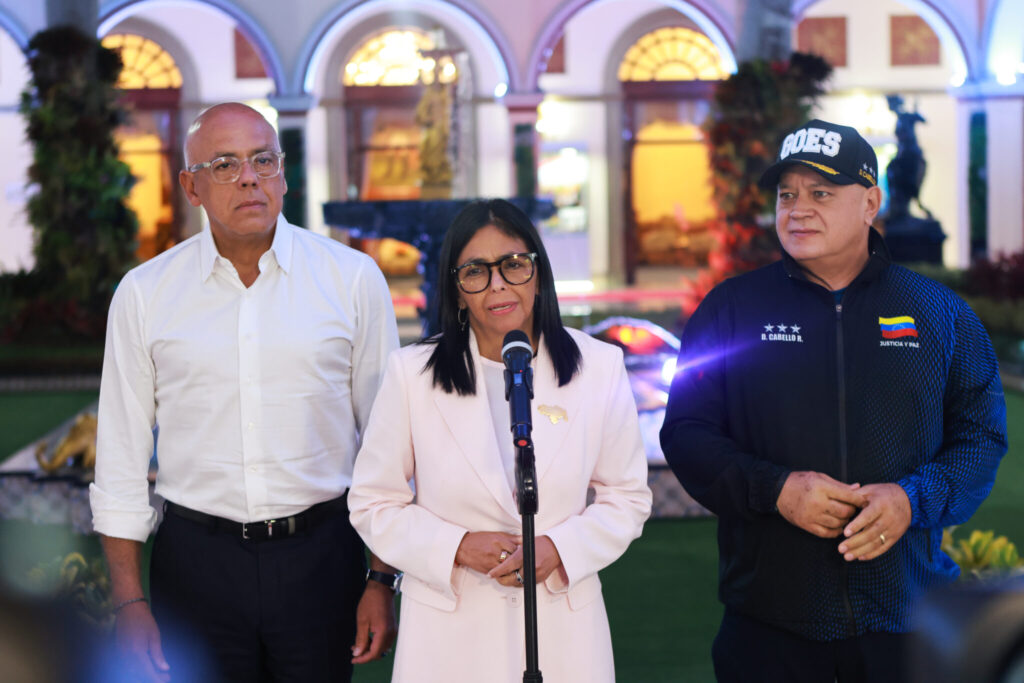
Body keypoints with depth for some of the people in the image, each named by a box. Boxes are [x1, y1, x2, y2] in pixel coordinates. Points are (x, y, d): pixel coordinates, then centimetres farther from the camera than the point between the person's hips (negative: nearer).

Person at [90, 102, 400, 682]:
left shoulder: (354, 279, 0)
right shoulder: (144, 294, 2)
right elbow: (122, 455, 5)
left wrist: (384, 580, 0)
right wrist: (129, 599, 2)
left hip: (321, 554, 0)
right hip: (196, 562, 0)